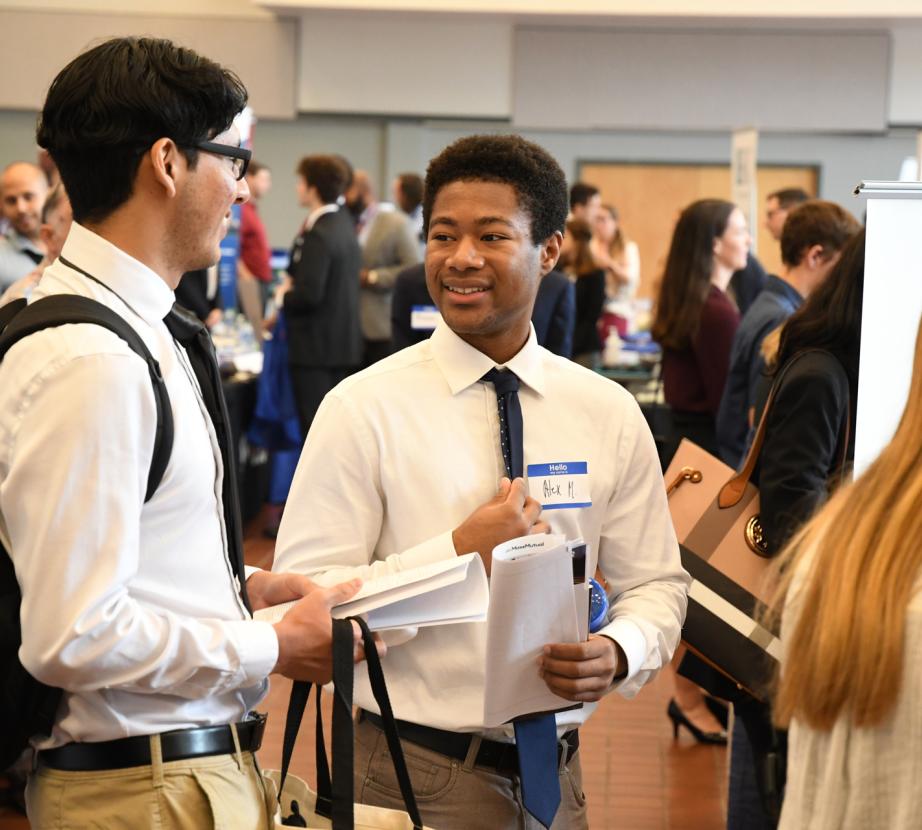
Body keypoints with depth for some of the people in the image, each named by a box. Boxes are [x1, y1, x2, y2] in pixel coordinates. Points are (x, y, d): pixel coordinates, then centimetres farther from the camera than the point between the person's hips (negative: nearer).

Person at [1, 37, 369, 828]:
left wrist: (241, 587, 6)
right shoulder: (91, 363, -22)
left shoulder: (139, 330, 9)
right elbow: (74, 637, -25)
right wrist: (275, 649, -16)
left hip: (194, 765, 9)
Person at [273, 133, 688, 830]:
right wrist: (460, 553, -20)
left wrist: (619, 653, -14)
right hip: (418, 769, -3)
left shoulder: (609, 414, 3)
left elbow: (655, 585, 6)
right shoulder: (365, 408, -8)